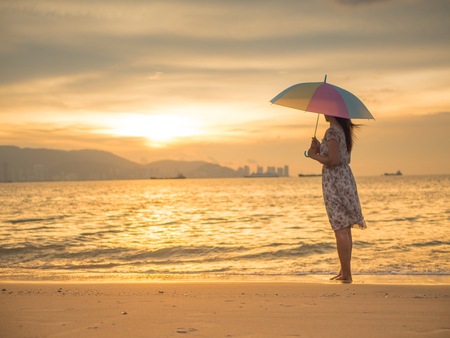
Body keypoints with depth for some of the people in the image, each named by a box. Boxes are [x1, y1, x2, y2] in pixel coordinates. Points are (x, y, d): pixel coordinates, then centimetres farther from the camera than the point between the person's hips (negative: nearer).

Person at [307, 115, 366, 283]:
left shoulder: (332, 132, -14)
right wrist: (320, 149, 9)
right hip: (346, 179, 10)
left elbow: (334, 161, -23)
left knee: (340, 229, -7)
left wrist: (314, 155, -9)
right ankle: (344, 271, 19)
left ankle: (346, 274, -4)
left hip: (334, 181, -10)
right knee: (345, 229, 12)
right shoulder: (343, 130, 14)